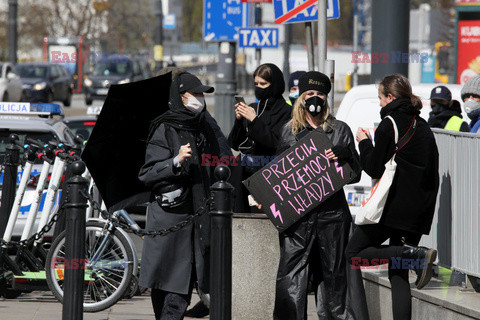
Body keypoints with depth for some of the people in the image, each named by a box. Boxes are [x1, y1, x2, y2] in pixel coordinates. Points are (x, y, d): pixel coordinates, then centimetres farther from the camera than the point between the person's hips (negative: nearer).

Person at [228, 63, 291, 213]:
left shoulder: (285, 111, -2)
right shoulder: (252, 108, 17)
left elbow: (276, 143, -14)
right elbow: (234, 143, 14)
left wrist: (254, 121, -14)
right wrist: (239, 120, -2)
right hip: (243, 175, 6)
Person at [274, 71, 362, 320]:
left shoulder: (340, 130, 10)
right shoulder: (289, 131, 11)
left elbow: (356, 173, 9)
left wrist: (343, 156, -10)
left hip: (332, 212, 0)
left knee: (333, 272, 6)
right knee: (291, 274, -7)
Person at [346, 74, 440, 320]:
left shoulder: (389, 125, -10)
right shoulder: (422, 126, 13)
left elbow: (375, 169, -10)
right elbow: (432, 172, 16)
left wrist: (364, 143, 6)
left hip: (394, 207, -8)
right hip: (420, 208, 8)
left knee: (354, 253, 2)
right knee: (398, 276, 10)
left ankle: (417, 255, -15)